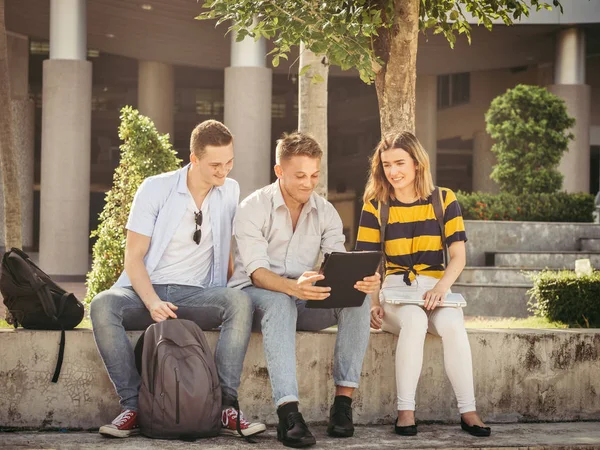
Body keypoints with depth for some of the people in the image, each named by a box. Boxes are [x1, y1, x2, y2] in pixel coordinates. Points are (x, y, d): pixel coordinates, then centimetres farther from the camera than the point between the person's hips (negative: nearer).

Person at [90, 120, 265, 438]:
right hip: (146, 291, -2)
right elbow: (134, 256, -7)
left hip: (198, 295, 2)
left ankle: (227, 406, -28)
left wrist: (235, 283, 2)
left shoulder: (230, 191, 8)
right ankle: (132, 406, -28)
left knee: (240, 302, -31)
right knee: (102, 306, -34)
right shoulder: (155, 189, -3)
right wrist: (152, 302, -24)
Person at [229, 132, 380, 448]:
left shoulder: (325, 211, 5)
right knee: (279, 302, -40)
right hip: (254, 295, -4)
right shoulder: (253, 208, -10)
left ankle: (343, 402, -28)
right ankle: (288, 413, -51)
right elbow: (256, 271, -22)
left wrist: (362, 280, -30)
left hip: (302, 301, 5)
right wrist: (293, 287, -44)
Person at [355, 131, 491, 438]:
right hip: (395, 289, -1)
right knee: (414, 322, -35)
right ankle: (405, 412, -30)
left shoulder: (444, 200, 5)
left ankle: (468, 411, -27)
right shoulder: (376, 206, 4)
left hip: (436, 288, 1)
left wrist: (441, 288, -19)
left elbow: (458, 255, 0)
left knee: (452, 325, -33)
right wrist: (373, 303, -18)